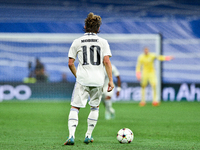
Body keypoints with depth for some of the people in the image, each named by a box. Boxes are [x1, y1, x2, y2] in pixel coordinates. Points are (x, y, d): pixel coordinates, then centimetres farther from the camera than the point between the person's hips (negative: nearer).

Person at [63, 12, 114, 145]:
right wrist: (111, 80, -1)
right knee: (95, 107, 20)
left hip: (82, 80, -1)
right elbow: (107, 61, -4)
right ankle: (88, 136, 19)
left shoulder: (77, 42, 5)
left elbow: (70, 63, 5)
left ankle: (71, 135, -19)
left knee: (75, 107, 1)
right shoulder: (103, 42, 4)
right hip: (98, 80, 1)